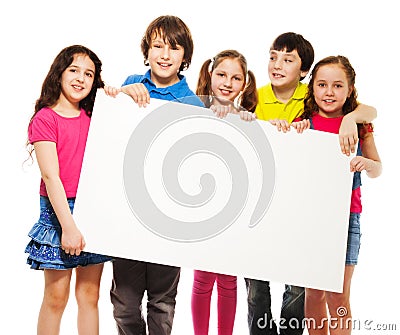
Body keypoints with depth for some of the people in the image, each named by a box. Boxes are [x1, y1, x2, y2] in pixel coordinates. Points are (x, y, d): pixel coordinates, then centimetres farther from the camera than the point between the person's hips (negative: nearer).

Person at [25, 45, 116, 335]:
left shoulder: (94, 117, 9)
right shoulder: (45, 119, -6)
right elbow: (50, 176, -13)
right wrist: (68, 224, -20)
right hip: (59, 211, -4)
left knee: (90, 294, 9)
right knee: (56, 297, 2)